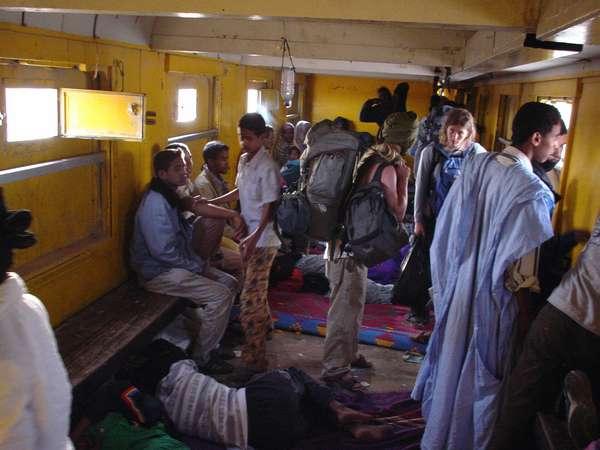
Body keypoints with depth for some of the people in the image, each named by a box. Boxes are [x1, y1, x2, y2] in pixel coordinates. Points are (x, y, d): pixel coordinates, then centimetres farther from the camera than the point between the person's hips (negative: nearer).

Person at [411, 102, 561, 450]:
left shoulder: (476, 164, -4)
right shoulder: (531, 191, -22)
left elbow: (447, 226, 4)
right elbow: (520, 271, -20)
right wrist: (526, 317, -6)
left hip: (459, 284, 7)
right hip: (494, 300, -6)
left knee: (453, 355, 24)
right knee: (480, 374, 12)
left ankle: (441, 420, 45)